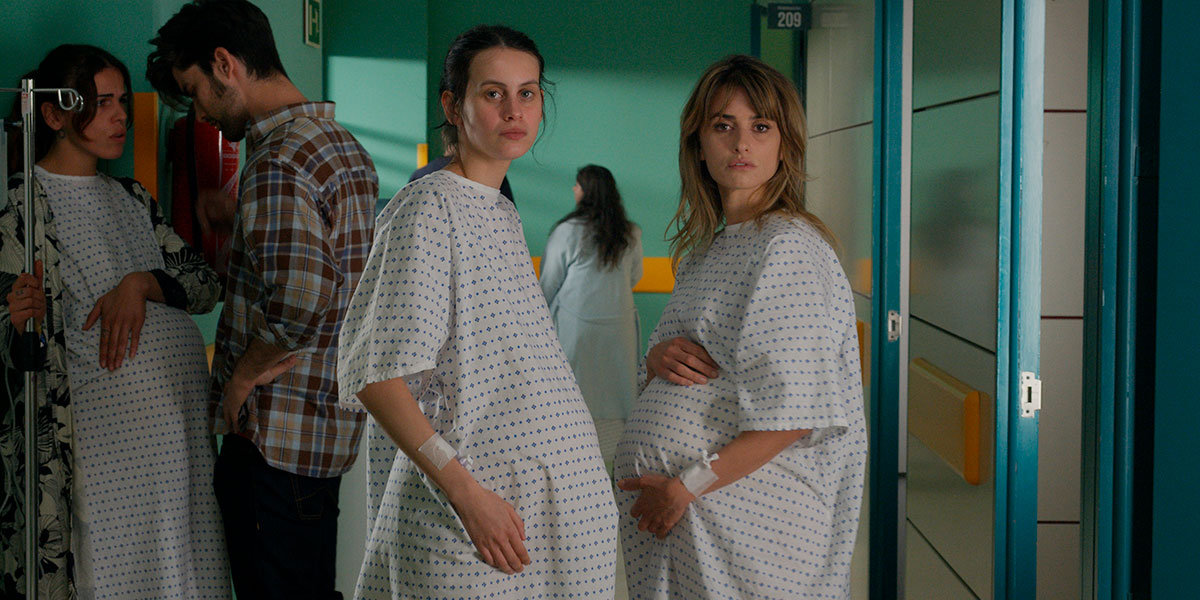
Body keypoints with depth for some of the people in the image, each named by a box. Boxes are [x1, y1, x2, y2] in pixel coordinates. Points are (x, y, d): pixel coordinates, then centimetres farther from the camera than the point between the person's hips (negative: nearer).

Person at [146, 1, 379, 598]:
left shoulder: (277, 161, -18)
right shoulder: (344, 144, 13)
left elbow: (300, 297, -32)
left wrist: (242, 375, -15)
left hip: (276, 431, -10)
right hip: (331, 425, 10)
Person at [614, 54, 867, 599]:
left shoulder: (789, 247, -14)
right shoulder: (705, 249, 11)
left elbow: (795, 416, -20)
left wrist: (687, 486, -18)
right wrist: (658, 358, -4)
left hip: (745, 509, -7)